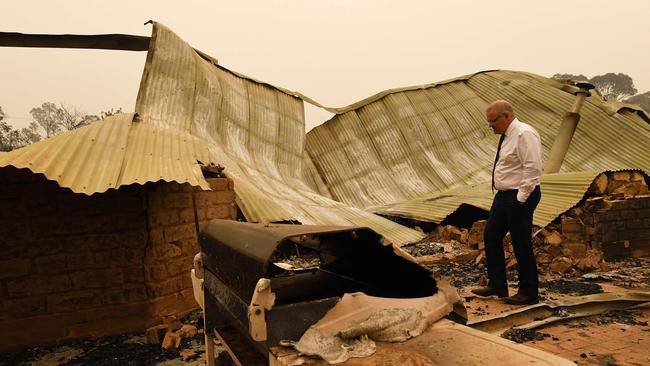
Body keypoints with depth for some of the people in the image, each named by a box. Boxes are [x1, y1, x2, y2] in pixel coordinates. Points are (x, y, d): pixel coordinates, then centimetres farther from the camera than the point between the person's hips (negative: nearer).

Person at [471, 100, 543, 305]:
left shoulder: (524, 134, -16)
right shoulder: (507, 136, 13)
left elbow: (533, 169, -23)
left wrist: (520, 199, -21)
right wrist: (505, 195, 15)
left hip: (519, 197, -10)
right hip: (503, 195, 10)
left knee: (521, 245, 1)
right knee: (491, 237, 12)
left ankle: (528, 293, 17)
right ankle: (497, 285, 24)